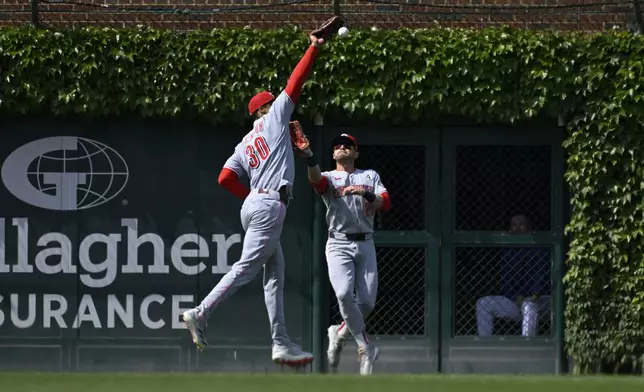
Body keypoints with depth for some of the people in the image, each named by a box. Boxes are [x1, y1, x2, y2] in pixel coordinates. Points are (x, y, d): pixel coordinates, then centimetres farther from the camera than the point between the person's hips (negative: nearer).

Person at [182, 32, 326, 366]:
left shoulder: (244, 145, 22)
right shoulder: (274, 118, 6)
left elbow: (226, 179, 11)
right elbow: (295, 83, 2)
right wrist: (314, 48, 7)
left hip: (254, 203, 9)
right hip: (270, 205, -9)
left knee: (275, 275, 8)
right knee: (246, 268, -14)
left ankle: (281, 344, 4)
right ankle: (200, 314, -20)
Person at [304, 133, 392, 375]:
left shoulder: (370, 176, 16)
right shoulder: (329, 178, 9)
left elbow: (386, 203, 0)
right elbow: (316, 179, -18)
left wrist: (365, 193, -20)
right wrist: (308, 155, -38)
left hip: (365, 244, 2)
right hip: (339, 244, -2)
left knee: (367, 302, -7)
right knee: (344, 294, -24)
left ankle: (340, 333, 21)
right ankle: (365, 347, -12)